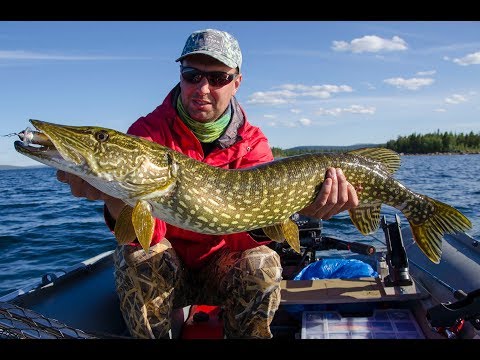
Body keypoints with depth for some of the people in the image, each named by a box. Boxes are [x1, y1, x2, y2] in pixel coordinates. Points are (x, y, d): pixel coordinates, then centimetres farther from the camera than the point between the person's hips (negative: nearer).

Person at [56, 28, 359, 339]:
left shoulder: (252, 143, -8)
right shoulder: (148, 131, -14)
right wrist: (112, 194, -50)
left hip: (221, 263, 1)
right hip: (160, 271, 0)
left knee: (262, 264, -26)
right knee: (140, 257, -30)